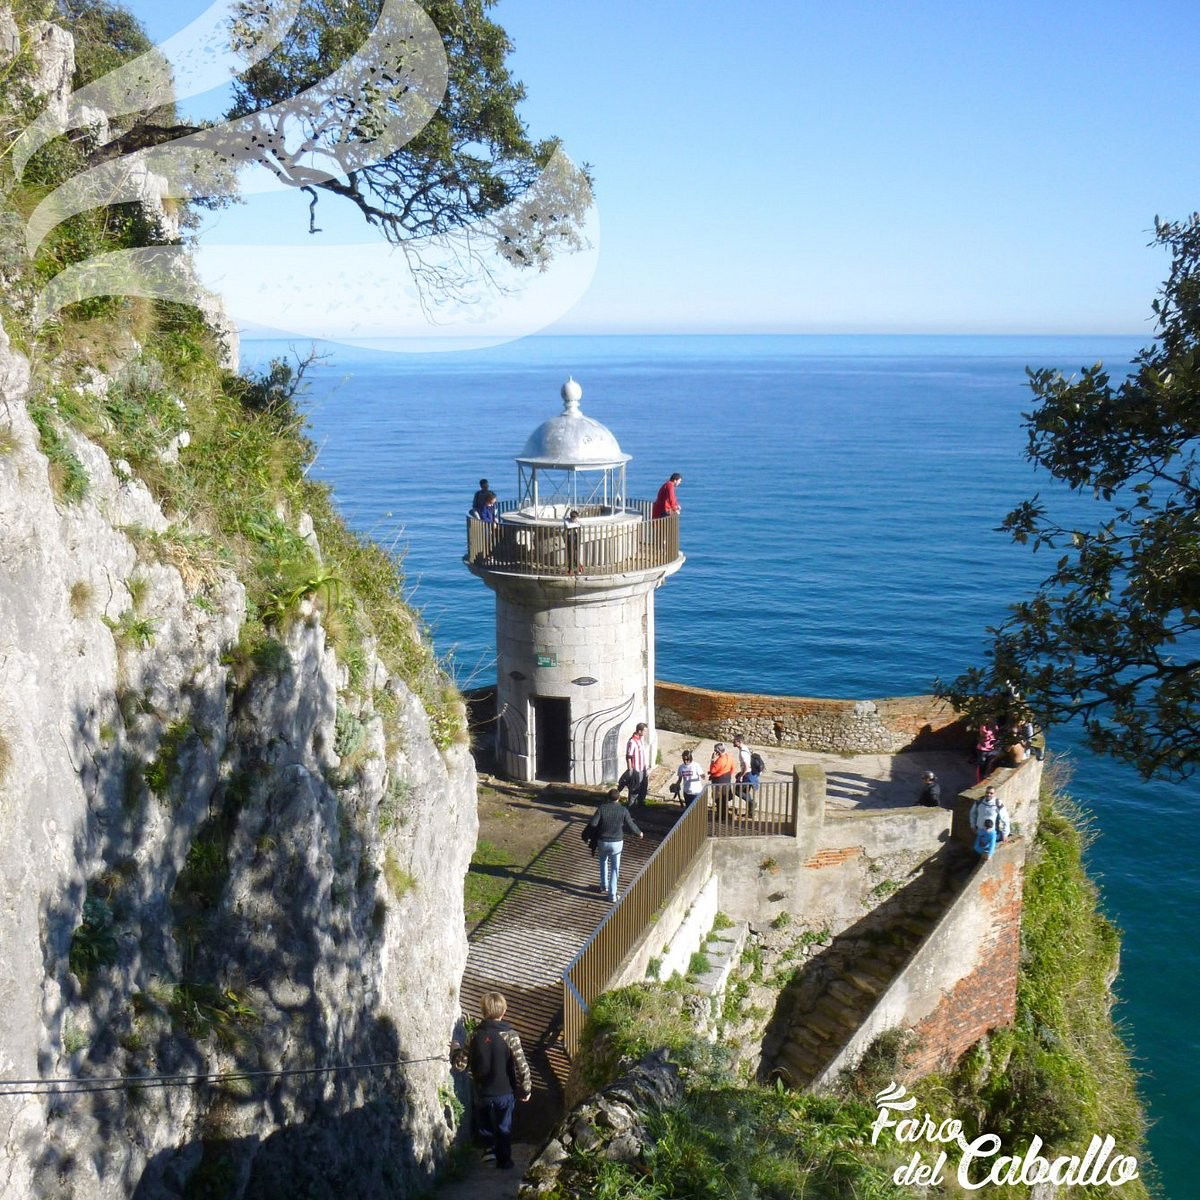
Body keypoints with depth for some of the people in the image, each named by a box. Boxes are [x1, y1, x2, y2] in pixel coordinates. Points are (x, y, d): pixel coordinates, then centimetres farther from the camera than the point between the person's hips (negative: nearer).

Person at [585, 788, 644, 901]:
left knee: (603, 862, 29)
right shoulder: (623, 810, -9)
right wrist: (639, 833, 17)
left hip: (602, 841, 1)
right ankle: (612, 894, 8)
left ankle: (604, 886, 33)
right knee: (614, 868, 10)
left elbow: (592, 824, -18)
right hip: (617, 842, -1)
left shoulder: (602, 808, -10)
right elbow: (631, 826, -3)